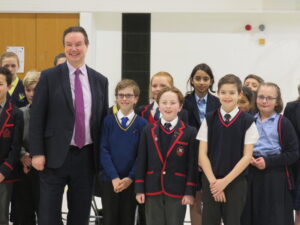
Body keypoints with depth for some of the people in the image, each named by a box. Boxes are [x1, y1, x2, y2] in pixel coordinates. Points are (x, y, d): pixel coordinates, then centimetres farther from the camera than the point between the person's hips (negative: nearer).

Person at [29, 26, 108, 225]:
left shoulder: (100, 80, 8)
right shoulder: (49, 77, -1)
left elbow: (103, 119, 13)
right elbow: (36, 118, -3)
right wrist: (37, 153, -9)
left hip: (87, 157, 3)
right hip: (56, 156, -3)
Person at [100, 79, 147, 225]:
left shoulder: (142, 124, -1)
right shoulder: (108, 121, 0)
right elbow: (104, 151, -3)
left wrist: (130, 178, -12)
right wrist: (114, 177, -12)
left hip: (131, 181, 0)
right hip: (109, 180, 0)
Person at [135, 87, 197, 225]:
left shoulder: (189, 132, -1)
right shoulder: (148, 131, 5)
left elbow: (192, 164, -3)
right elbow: (141, 162, 5)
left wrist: (190, 191, -8)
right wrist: (139, 189, 1)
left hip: (177, 191, -2)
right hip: (153, 190, 2)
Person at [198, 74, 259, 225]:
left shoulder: (247, 121, -3)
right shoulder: (209, 120, 2)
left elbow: (247, 156, -5)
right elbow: (202, 154, 1)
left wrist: (225, 181, -9)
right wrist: (213, 181, -10)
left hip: (236, 182, -1)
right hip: (210, 182, 1)